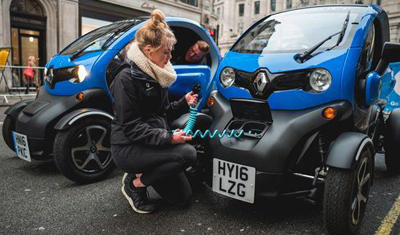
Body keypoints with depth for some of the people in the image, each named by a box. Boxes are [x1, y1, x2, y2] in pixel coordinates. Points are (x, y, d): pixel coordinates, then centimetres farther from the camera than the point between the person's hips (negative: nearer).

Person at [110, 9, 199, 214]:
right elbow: (130, 127, -21)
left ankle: (142, 174, 22)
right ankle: (135, 183, -8)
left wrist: (184, 103, -2)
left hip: (152, 145, 8)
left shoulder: (156, 77, 8)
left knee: (182, 197, 6)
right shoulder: (127, 78, -16)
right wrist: (168, 138, -28)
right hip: (128, 149, -7)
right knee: (187, 153, -27)